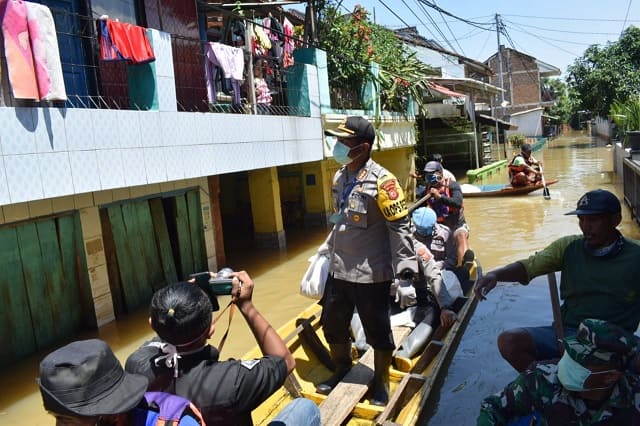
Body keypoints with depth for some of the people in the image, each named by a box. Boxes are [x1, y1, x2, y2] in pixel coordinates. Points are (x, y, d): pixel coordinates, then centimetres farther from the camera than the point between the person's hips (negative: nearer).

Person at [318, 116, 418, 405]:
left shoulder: (381, 180, -17)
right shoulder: (339, 177, 7)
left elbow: (400, 225, -16)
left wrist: (405, 262, -18)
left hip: (371, 272, -7)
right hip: (339, 269, 8)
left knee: (377, 330, 9)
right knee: (332, 323, 19)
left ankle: (381, 382, 33)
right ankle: (342, 371, 45)